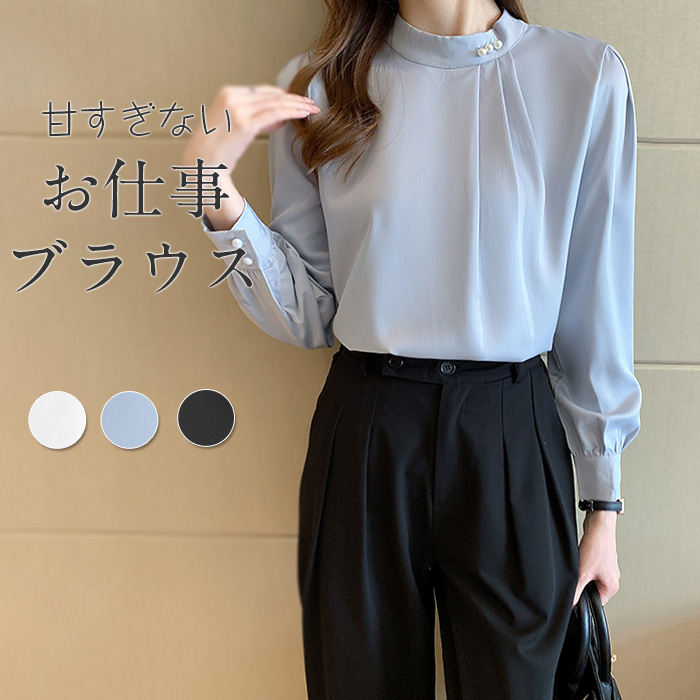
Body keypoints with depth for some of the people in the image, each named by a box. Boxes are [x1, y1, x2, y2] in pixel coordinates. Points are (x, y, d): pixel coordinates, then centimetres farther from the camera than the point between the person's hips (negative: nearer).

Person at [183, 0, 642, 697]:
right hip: (363, 435, 1)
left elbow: (595, 314, 0)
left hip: (513, 437, 0)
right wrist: (215, 190, -14)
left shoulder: (587, 76, -3)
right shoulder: (318, 85, 0)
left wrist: (603, 504, 5)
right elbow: (306, 314, 0)